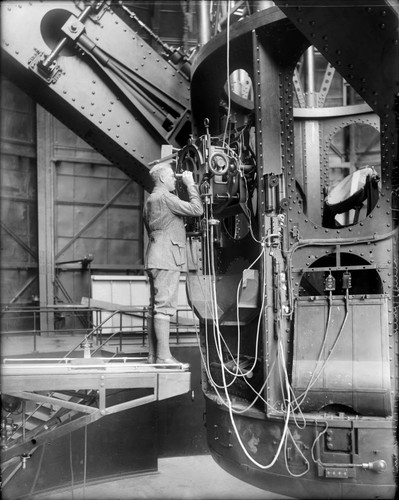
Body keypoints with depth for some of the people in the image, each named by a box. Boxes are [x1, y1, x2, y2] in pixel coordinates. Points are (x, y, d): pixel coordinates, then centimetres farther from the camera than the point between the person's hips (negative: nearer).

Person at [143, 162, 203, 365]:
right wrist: (190, 184, -2)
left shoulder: (151, 200, 22)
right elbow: (197, 209, -13)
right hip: (166, 258, -10)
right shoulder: (165, 197, -9)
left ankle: (153, 355, 10)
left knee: (154, 307, 8)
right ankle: (163, 356, -12)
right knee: (164, 307, -11)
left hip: (155, 258, 10)